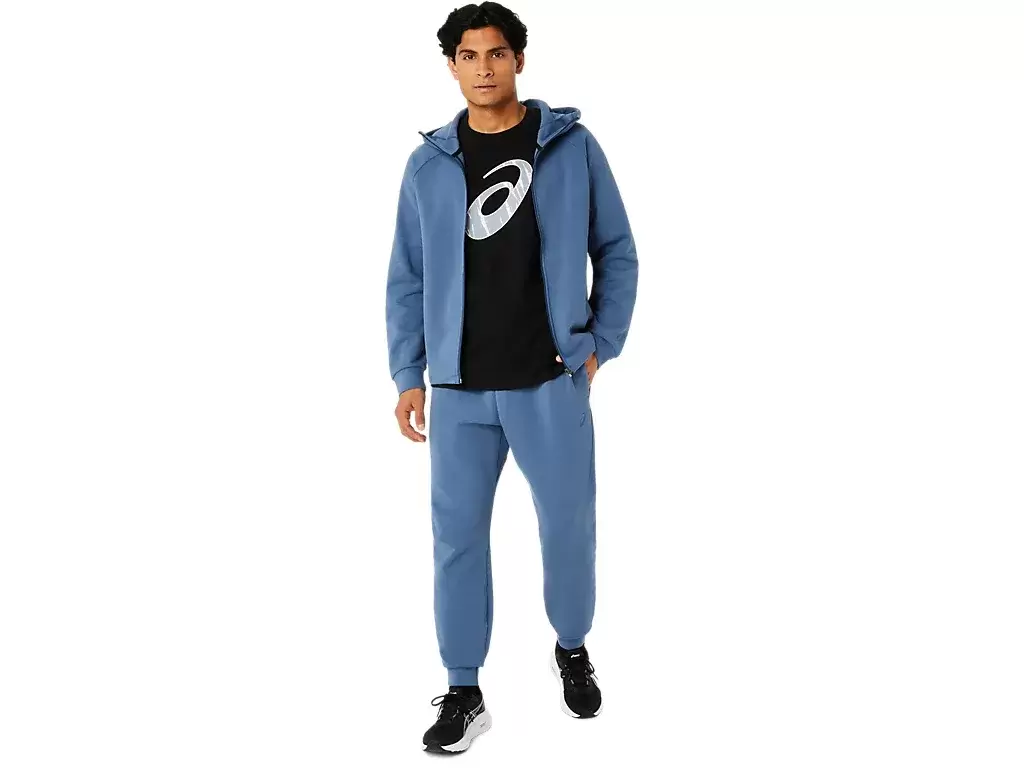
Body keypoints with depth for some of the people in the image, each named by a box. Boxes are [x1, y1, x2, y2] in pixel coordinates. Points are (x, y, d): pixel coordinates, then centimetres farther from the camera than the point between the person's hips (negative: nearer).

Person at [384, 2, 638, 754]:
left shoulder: (572, 145, 0)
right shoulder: (429, 164, 4)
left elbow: (616, 252, 6)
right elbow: (407, 279, 7)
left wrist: (600, 344, -1)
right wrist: (408, 375, 1)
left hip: (552, 382, -1)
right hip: (459, 389, 1)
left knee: (569, 526, 9)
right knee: (456, 535, 4)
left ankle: (572, 649, 37)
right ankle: (464, 692, 20)